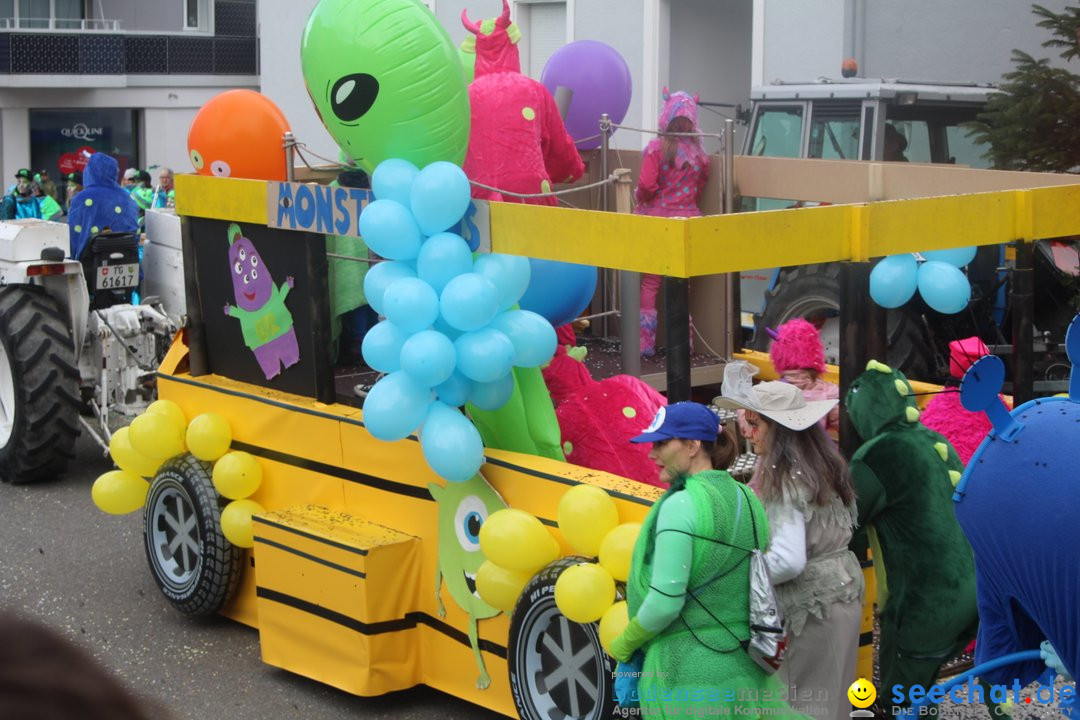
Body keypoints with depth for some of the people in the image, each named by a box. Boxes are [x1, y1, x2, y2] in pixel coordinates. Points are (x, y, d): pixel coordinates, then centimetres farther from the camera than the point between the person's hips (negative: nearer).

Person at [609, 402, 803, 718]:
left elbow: (665, 603, -19)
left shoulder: (681, 506, -17)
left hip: (690, 671, -7)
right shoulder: (747, 499, 7)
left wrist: (624, 645, -4)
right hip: (743, 665, 7)